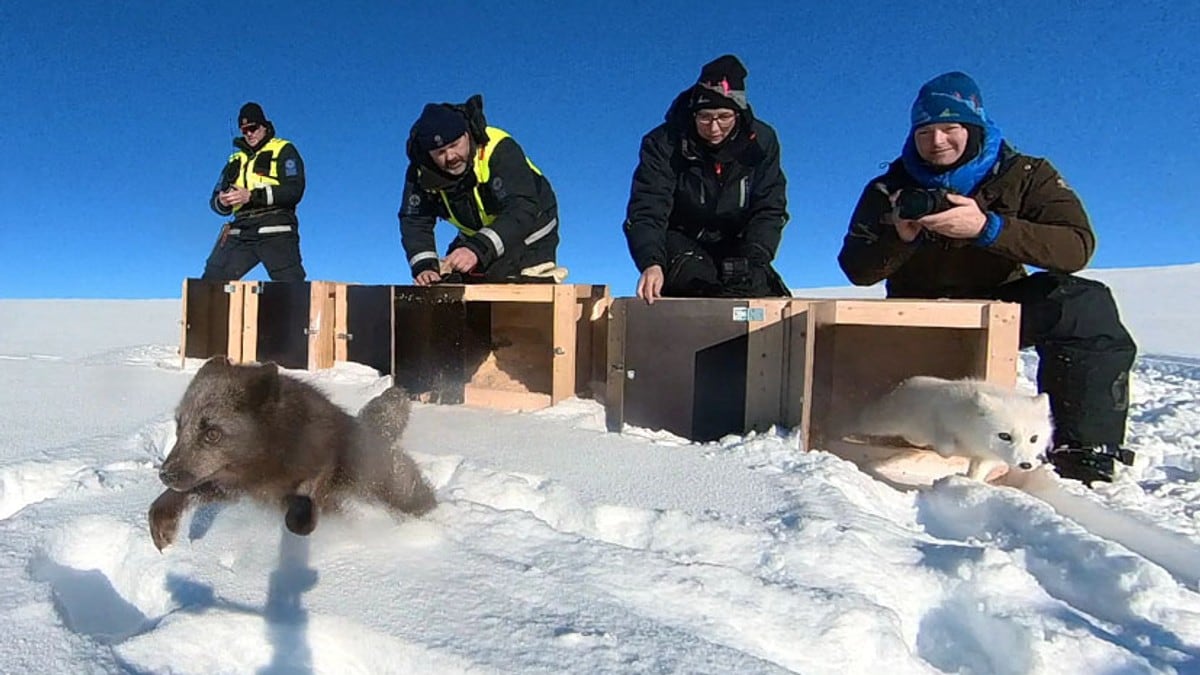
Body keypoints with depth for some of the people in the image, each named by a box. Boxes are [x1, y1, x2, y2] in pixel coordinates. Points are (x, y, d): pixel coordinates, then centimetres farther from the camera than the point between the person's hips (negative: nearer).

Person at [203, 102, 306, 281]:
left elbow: (294, 191, -6)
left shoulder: (283, 150, 10)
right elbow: (215, 200, 23)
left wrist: (252, 196, -13)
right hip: (240, 234, 6)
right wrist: (222, 202, -3)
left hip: (275, 231, -6)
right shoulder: (236, 159, 26)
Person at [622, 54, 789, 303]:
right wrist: (651, 263, -45)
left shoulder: (760, 140, -10)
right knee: (693, 274, -36)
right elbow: (646, 210, -26)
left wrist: (753, 262, -28)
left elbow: (769, 210, -11)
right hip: (680, 242, -3)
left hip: (735, 246, 3)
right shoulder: (664, 143, -18)